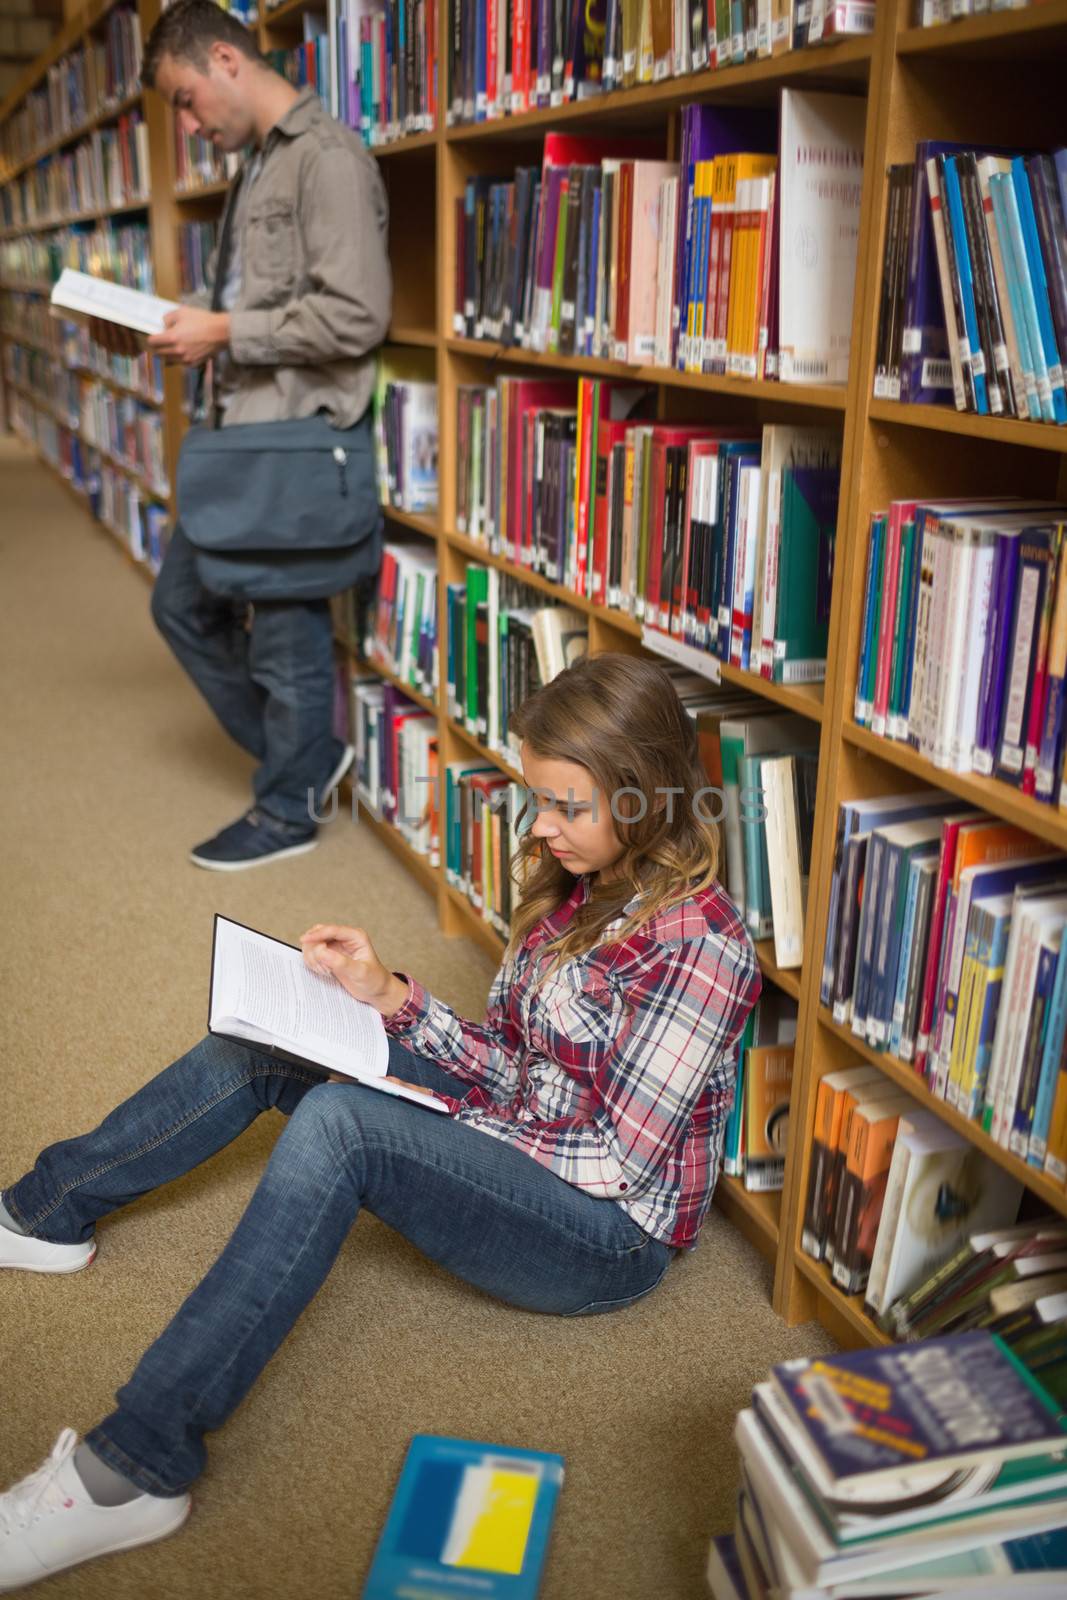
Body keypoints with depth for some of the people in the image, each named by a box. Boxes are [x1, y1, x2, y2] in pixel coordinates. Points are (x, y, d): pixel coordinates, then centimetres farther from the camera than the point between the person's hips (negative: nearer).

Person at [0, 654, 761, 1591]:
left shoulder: (697, 947, -23)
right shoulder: (579, 881, 2)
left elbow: (619, 1159, -22)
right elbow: (511, 1061, 5)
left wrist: (457, 1109, -16)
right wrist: (391, 999, -9)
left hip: (612, 1234, -8)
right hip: (515, 1140, 9)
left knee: (337, 1122, -32)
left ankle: (137, 1468, -25)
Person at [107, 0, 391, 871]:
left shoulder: (327, 157, -13)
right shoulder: (260, 163, 16)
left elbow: (353, 316, -23)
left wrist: (223, 333, -15)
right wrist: (192, 317, 7)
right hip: (242, 428, 11)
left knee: (286, 630, 2)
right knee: (183, 603, 17)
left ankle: (287, 811, 21)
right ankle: (308, 753, 30)